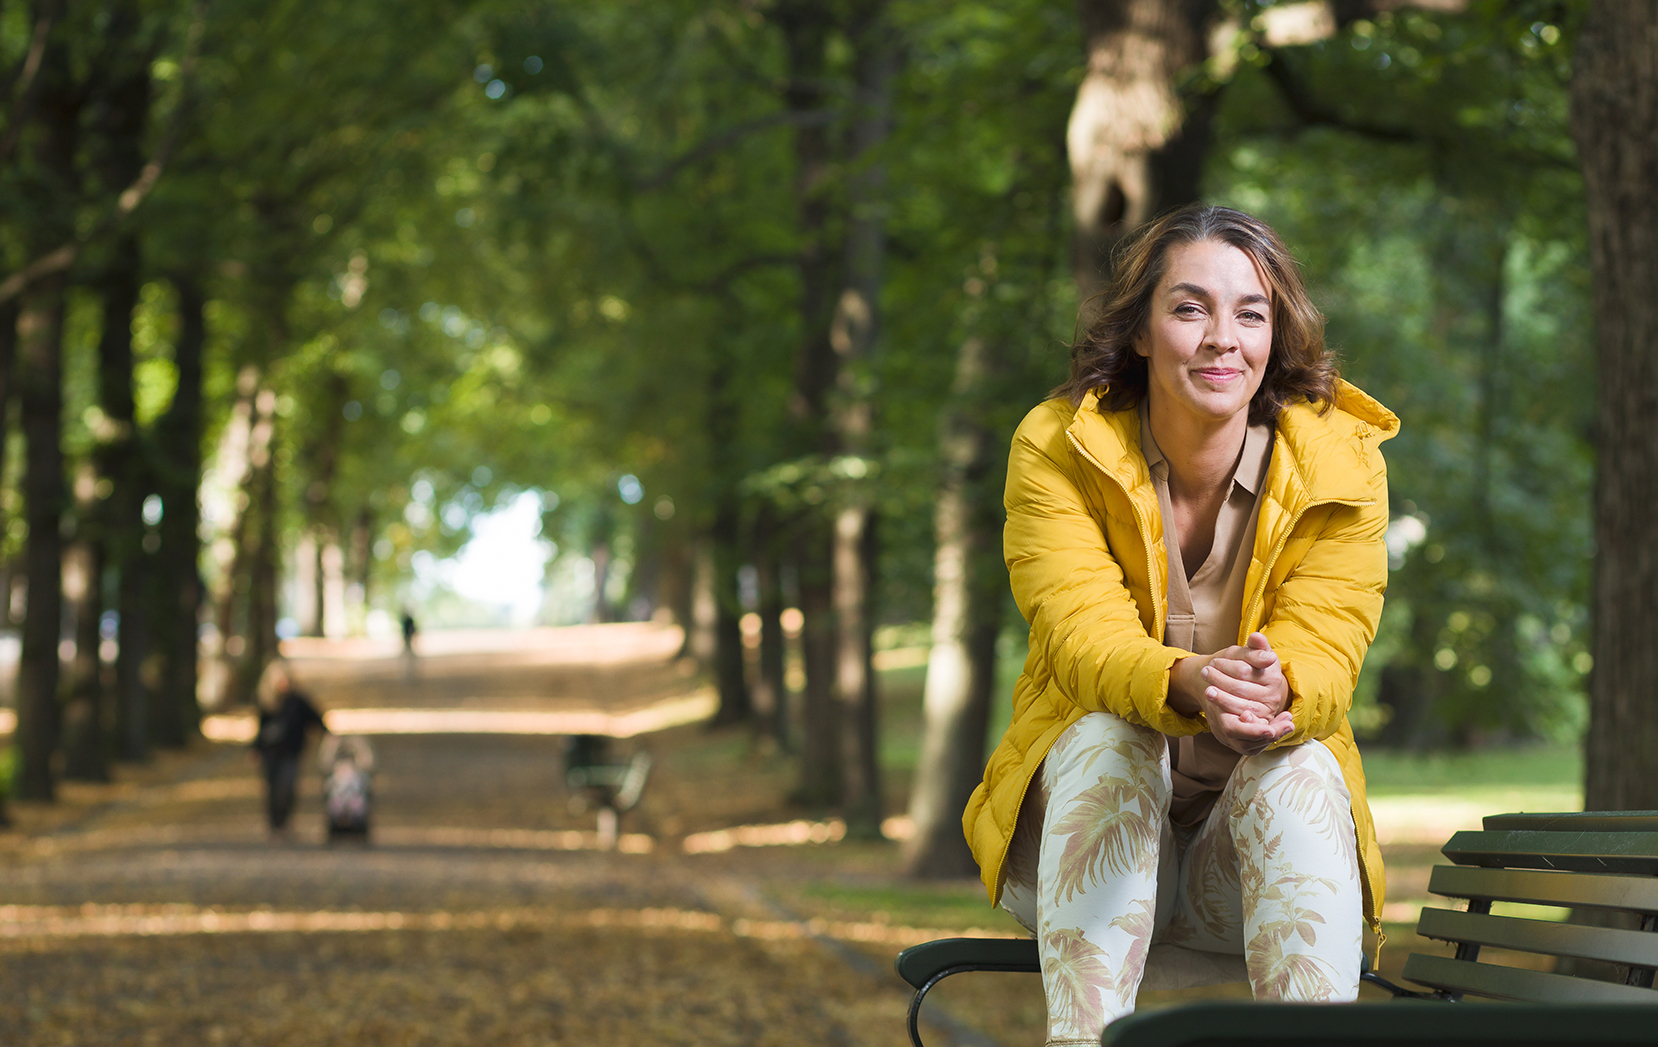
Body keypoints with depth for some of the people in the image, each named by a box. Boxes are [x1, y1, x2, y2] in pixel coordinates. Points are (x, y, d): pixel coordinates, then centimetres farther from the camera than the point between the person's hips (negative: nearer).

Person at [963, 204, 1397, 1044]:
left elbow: (1323, 652, -16)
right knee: (1106, 739, -31)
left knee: (1299, 766, -30)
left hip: (1257, 859, 1)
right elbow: (1085, 637, -21)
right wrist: (1190, 683, -45)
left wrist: (1276, 692, -43)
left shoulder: (1339, 462, -7)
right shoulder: (1057, 448, -9)